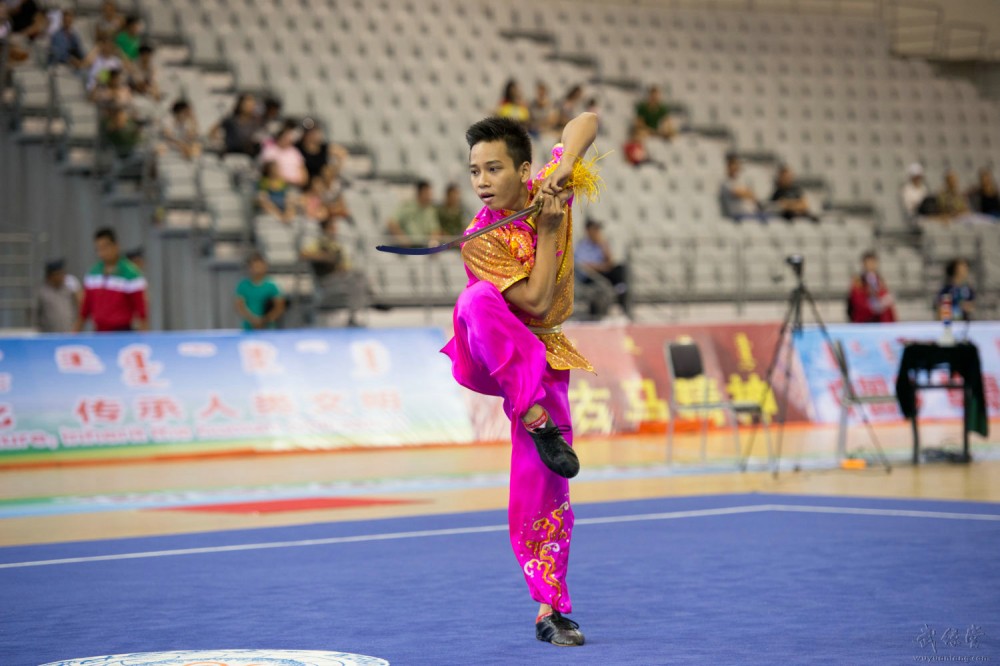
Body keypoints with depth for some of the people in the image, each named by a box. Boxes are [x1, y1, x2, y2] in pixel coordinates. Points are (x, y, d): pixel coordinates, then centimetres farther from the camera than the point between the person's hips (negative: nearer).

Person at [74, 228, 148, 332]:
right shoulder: (93, 274, 9)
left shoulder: (130, 273, -8)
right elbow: (86, 307, 17)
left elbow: (141, 311, -8)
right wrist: (75, 335, 15)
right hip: (98, 335, 5)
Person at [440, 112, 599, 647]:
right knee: (480, 299, -39)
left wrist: (565, 166, -19)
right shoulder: (481, 241, -19)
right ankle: (536, 420, -36)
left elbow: (585, 122, 0)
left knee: (543, 485, -4)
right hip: (486, 356, -3)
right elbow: (535, 300, -23)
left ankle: (550, 612, 7)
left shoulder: (547, 191, -6)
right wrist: (548, 231, -23)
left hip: (540, 357, 3)